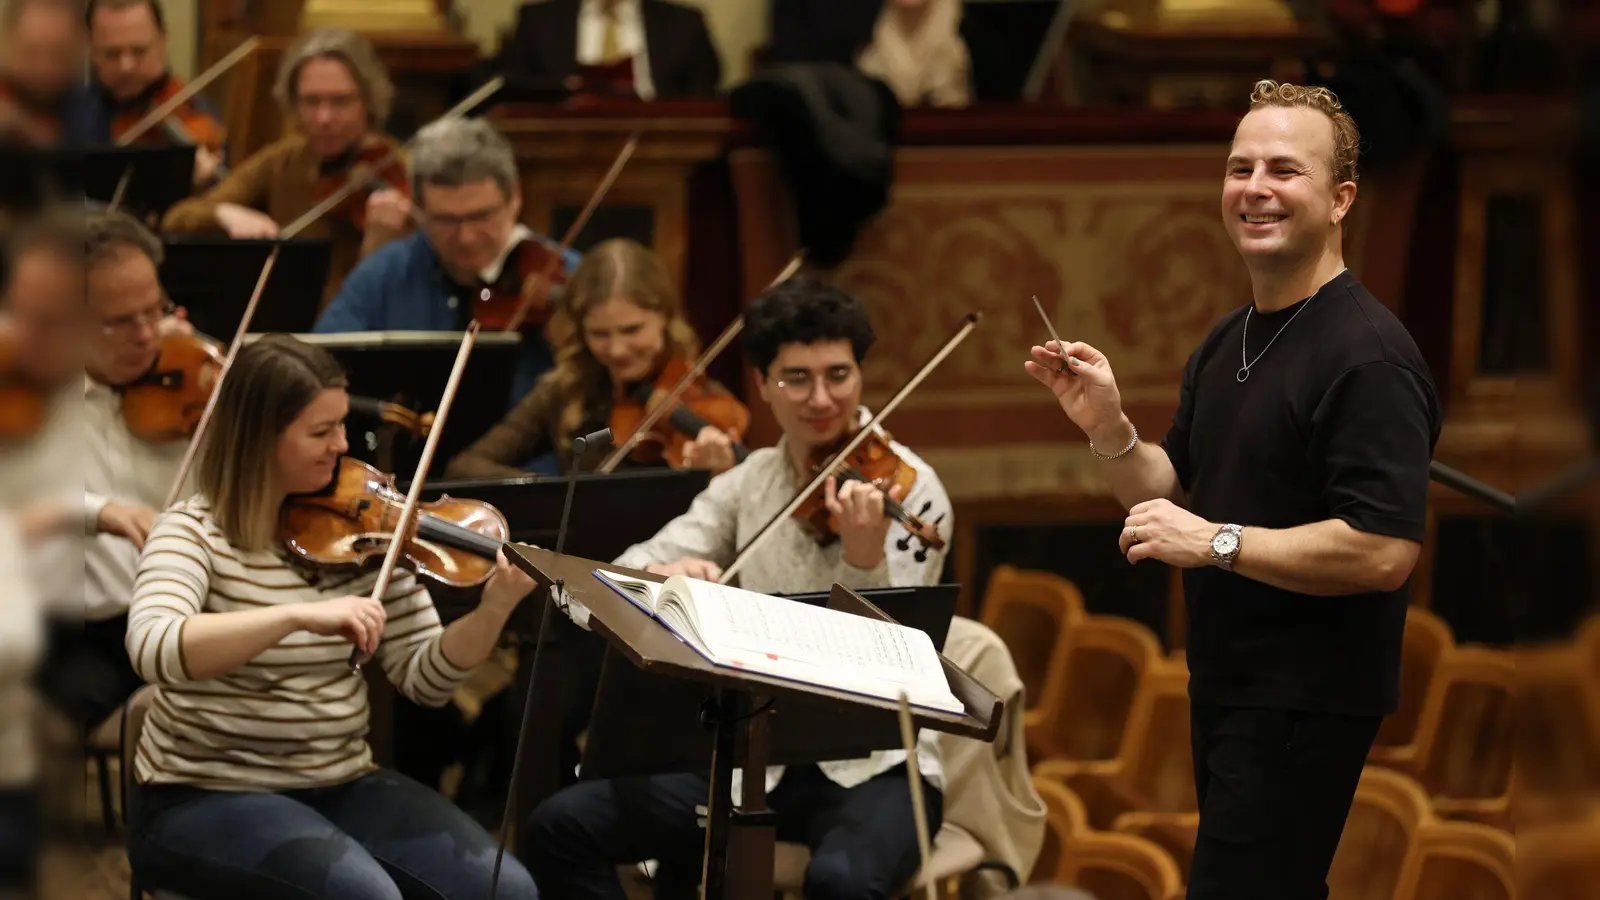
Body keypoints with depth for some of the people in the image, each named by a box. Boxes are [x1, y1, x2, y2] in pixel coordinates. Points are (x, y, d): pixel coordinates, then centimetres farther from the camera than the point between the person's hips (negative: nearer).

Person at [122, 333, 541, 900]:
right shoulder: (195, 531, -11)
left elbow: (424, 678, 1)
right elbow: (151, 650, -32)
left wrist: (493, 611, -19)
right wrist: (299, 615, -41)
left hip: (340, 785, 5)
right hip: (204, 796, -5)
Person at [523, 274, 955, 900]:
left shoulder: (902, 486, -7)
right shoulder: (747, 484, 6)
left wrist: (865, 560, -36)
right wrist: (659, 580, -25)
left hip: (874, 768, -5)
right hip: (755, 760, 5)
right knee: (561, 825, -10)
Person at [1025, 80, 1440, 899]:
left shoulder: (1368, 355, -18)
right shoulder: (1227, 343, 12)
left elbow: (1384, 550, -26)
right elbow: (1173, 497, 16)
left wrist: (1215, 541, -23)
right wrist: (1107, 427, -2)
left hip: (1306, 701, -9)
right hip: (1224, 682, 9)